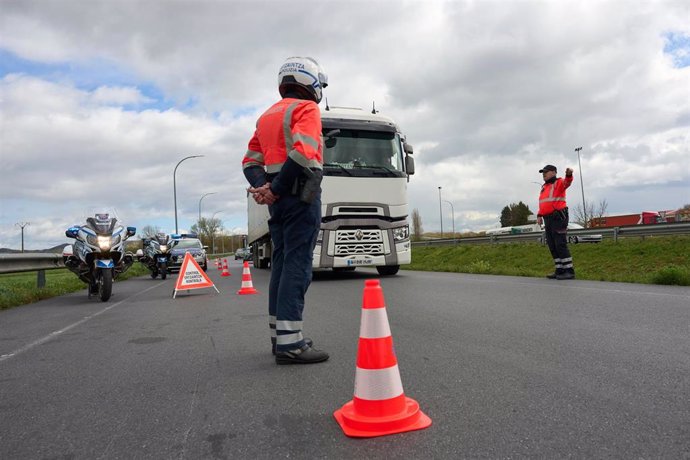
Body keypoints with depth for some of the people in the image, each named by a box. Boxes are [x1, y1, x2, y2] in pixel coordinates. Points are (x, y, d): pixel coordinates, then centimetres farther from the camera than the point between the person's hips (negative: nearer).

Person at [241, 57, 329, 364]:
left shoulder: (267, 115, 23)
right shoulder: (306, 108, -2)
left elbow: (251, 160, 15)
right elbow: (302, 153, -20)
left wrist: (263, 187, -3)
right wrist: (275, 190, -14)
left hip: (279, 200, 8)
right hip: (301, 195, -8)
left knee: (281, 264, 10)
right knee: (297, 266, -11)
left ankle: (280, 336, 16)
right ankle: (289, 344, -11)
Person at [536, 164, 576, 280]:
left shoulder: (559, 183, -2)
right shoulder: (544, 187, 22)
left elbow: (567, 182, -26)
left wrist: (569, 175, -48)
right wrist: (539, 215, 12)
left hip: (558, 217, -9)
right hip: (548, 219, 9)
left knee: (560, 244, -11)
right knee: (552, 246, 9)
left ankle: (569, 271, -7)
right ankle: (560, 270, 15)